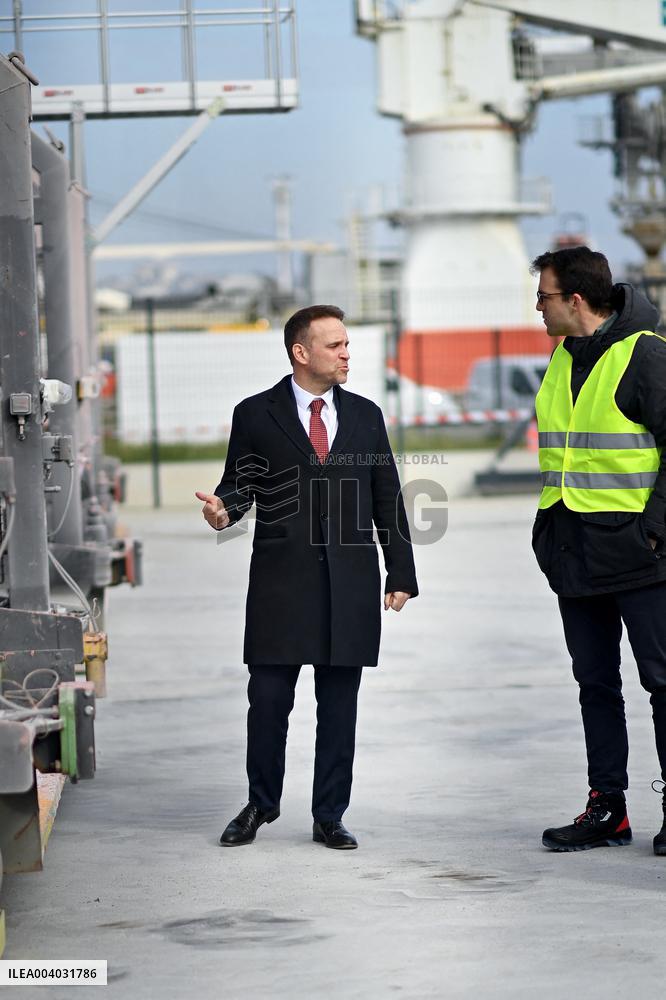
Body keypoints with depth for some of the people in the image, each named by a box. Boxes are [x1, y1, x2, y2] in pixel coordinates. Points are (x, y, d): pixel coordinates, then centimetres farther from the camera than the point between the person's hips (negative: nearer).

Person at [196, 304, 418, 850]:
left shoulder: (365, 415, 12)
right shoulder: (256, 415, 3)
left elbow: (387, 498, 13)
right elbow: (239, 484, 6)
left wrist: (401, 574, 8)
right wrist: (224, 509, -19)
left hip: (351, 581, 2)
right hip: (281, 580, -2)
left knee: (339, 705, 4)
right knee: (268, 699, -1)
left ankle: (330, 816, 13)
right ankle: (261, 805, 18)